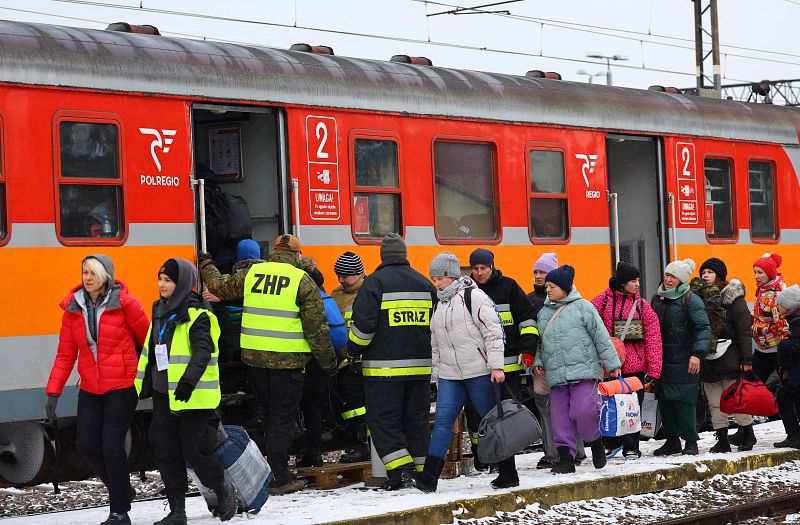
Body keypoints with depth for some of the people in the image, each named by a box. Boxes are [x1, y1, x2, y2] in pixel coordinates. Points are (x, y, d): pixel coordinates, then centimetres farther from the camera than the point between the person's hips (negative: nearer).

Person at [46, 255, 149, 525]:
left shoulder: (124, 303, -11)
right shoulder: (73, 308, 3)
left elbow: (147, 340, 1)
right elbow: (65, 354, 4)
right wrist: (53, 393, -3)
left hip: (122, 386, -5)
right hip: (91, 388, 5)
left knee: (112, 444, -10)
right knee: (86, 443, 0)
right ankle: (122, 490, 25)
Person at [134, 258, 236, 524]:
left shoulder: (196, 315, -12)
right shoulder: (160, 312, 13)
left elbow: (203, 350, -25)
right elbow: (148, 352, 21)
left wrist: (189, 379, -40)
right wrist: (140, 386, 22)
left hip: (192, 396, -8)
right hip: (164, 395, 8)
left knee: (195, 450, -4)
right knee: (165, 451, 5)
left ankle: (222, 490, 23)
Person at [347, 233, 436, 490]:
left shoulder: (374, 282, -7)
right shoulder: (424, 283, 12)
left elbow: (363, 323, -12)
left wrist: (354, 353, 2)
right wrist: (429, 352, 30)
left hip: (384, 368, -5)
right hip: (420, 367, 5)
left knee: (383, 419, -1)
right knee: (416, 419, 12)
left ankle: (400, 470, -12)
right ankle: (423, 469, 11)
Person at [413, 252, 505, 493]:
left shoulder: (474, 297, -8)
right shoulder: (439, 304, 14)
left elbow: (493, 331, -11)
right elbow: (436, 343, 21)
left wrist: (496, 366, -16)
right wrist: (437, 374, 19)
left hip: (479, 372, -6)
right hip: (450, 375, 6)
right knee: (442, 419, -6)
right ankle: (429, 477, -12)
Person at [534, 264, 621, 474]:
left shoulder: (582, 307, 1)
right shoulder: (544, 313, 16)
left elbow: (601, 337, 0)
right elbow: (539, 342, 25)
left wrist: (612, 363, -2)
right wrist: (538, 362, 8)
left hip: (583, 371, -5)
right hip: (556, 376, 5)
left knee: (583, 411, -17)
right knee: (560, 418, 1)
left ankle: (596, 443, 10)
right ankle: (565, 458, 7)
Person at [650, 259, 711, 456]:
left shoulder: (691, 300, -5)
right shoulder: (657, 299, 15)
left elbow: (703, 329, -11)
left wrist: (697, 354, -23)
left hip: (683, 361, -6)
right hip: (661, 360, 6)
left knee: (684, 401, -8)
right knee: (664, 400, 6)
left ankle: (690, 442, 0)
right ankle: (672, 441, 17)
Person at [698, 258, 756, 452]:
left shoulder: (733, 297, -3)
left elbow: (744, 330, -6)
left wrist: (746, 359, -12)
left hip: (729, 357, -5)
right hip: (708, 359, 5)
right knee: (715, 404, 5)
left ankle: (747, 435, 14)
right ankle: (722, 440, 10)